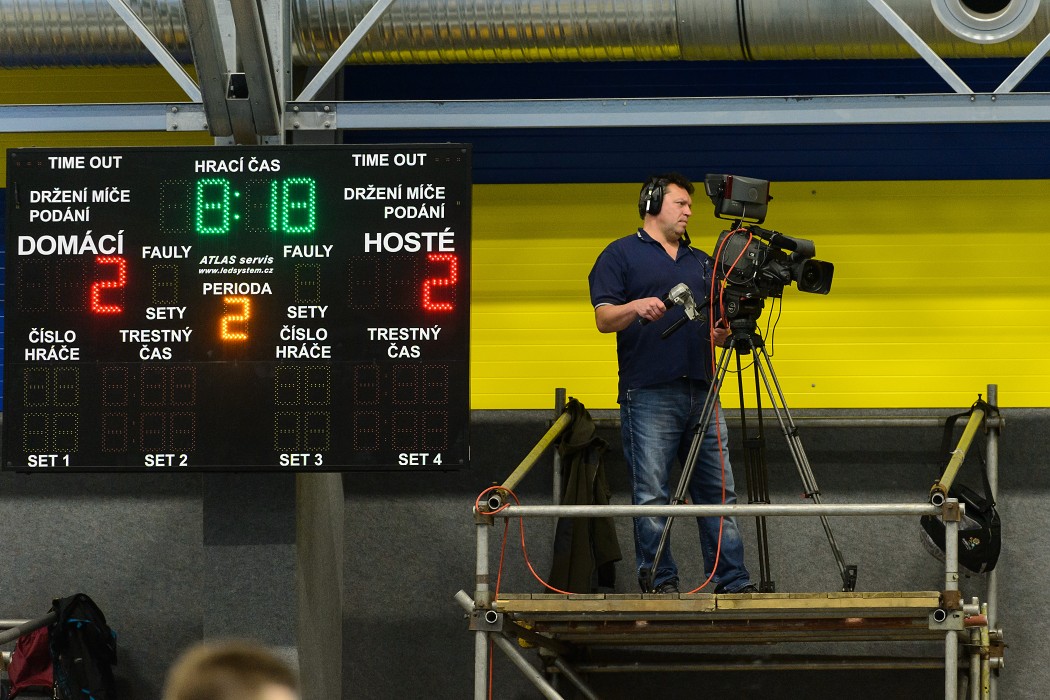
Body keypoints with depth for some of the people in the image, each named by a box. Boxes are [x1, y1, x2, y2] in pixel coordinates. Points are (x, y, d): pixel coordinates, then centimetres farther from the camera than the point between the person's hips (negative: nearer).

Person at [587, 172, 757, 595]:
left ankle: (732, 580, 2)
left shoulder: (701, 262, 24)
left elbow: (718, 322, 25)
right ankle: (659, 580, -2)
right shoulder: (620, 255, 7)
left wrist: (722, 333, 1)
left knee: (718, 490, 2)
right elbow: (604, 318, -3)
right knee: (651, 493, -5)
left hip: (702, 392, 5)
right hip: (648, 393, -5)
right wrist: (635, 307, -23)